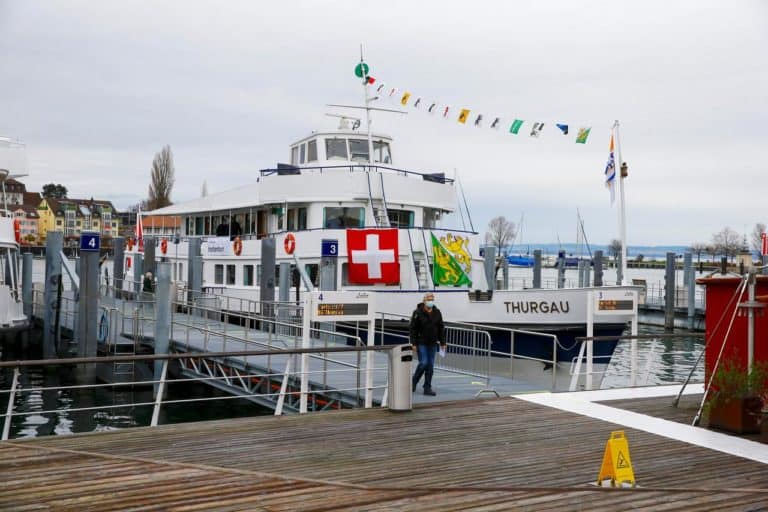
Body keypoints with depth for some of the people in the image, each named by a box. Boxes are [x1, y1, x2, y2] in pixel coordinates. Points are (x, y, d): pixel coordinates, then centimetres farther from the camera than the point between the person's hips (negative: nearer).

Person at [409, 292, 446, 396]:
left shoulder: (437, 312, 5)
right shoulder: (418, 313, -8)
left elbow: (441, 328, 10)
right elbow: (413, 329, -8)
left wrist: (442, 342, 7)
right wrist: (413, 343, -13)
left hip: (432, 344, 5)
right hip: (421, 343, -4)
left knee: (430, 366, 4)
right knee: (423, 363, -11)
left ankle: (427, 388, 10)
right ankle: (414, 381, 13)